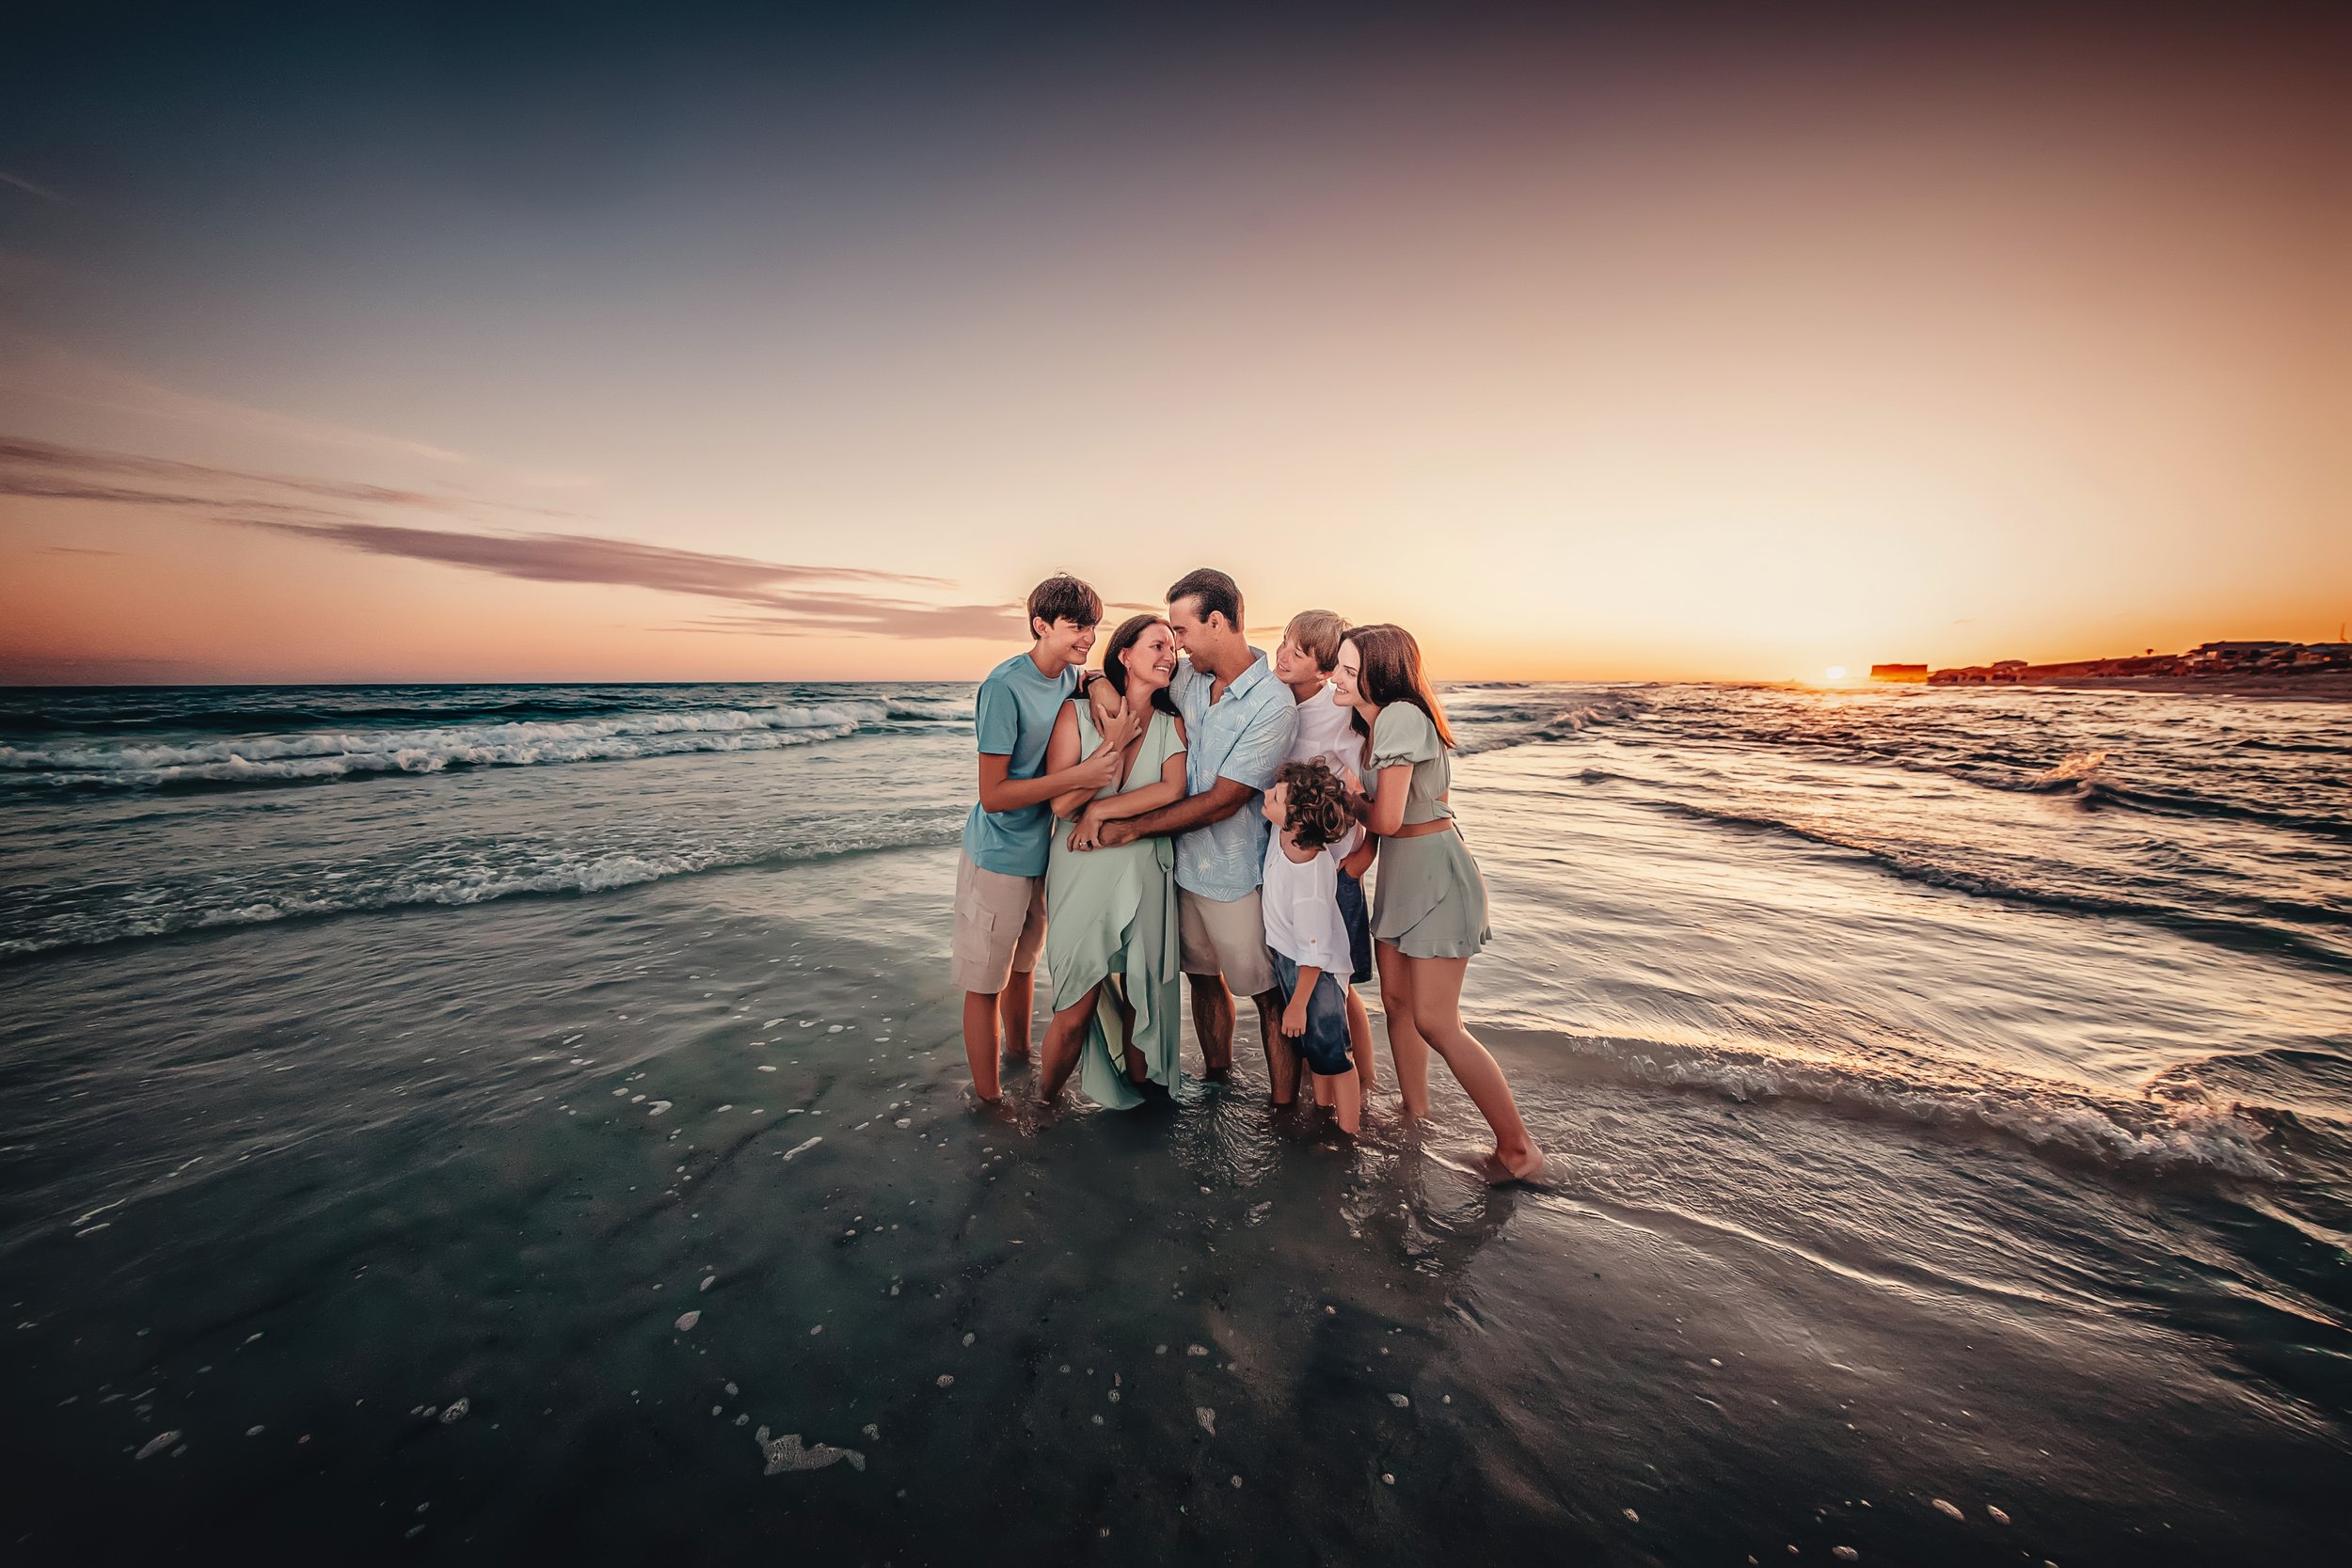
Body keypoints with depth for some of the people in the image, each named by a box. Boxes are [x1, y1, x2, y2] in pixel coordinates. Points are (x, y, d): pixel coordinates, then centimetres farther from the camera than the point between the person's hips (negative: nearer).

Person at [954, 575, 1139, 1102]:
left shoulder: (1074, 679, 1)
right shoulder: (1005, 686, -21)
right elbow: (993, 796, -22)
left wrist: (1109, 744, -14)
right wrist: (1081, 775, -27)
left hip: (1043, 851, 7)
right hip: (998, 857, -7)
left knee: (1023, 963, 24)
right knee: (985, 982, 7)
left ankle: (1019, 1052, 45)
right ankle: (988, 1099, 22)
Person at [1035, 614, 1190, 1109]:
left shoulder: (1171, 724, 6)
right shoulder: (1077, 713, -2)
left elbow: (1171, 791, -11)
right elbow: (1062, 803, -11)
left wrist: (1101, 811, -15)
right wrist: (1117, 739, -12)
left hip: (1145, 877, 3)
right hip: (1083, 877, -2)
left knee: (1139, 1001, 12)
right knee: (1076, 1012, 0)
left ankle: (1138, 1097, 36)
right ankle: (1044, 1104, 25)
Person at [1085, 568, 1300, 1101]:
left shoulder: (1274, 704, -19)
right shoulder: (1187, 678, 1)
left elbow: (1223, 800, -21)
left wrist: (1133, 827, -15)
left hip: (1238, 876, -7)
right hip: (1186, 863, 7)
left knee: (1269, 995, 6)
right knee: (1203, 976, 21)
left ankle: (1284, 1110, 21)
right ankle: (1217, 1078, 41)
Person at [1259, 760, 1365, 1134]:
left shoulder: (1310, 887, -37)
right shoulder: (1284, 831, -20)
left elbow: (1314, 955, -25)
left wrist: (1297, 1005, -15)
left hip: (1315, 972, -9)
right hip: (1286, 954, 9)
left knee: (1328, 1052, 4)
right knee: (1309, 1046, 22)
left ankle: (1348, 1133, 21)